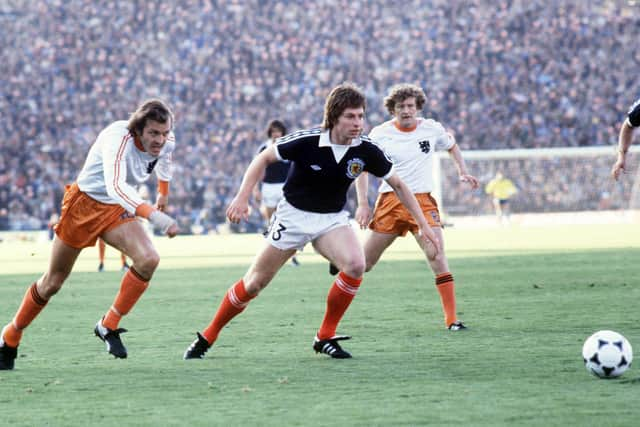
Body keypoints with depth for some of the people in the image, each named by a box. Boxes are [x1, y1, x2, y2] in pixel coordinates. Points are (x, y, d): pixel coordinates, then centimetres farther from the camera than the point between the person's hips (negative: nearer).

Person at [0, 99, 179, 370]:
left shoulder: (166, 142, -13)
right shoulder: (119, 138, -35)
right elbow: (116, 186, -51)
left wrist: (163, 194, 29)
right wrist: (152, 214, -63)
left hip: (117, 210, 5)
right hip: (83, 204, -5)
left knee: (148, 259, -23)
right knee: (53, 282, 6)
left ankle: (108, 327, -8)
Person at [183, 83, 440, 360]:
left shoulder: (366, 150, -15)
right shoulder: (307, 141, -23)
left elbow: (398, 185, -1)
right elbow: (264, 158, -9)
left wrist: (423, 225, -3)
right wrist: (243, 197, -18)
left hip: (332, 219, 2)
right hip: (293, 215, -2)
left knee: (355, 265, -27)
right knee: (254, 283, 0)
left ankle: (325, 337, -11)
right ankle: (207, 337, 20)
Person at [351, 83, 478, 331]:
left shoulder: (431, 129, 2)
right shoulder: (380, 134, -2)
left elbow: (451, 146, 24)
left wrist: (462, 172, 11)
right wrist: (363, 204, -2)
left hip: (423, 201, 0)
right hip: (390, 200, 0)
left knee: (437, 256, -17)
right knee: (364, 263, 1)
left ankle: (451, 318, -15)